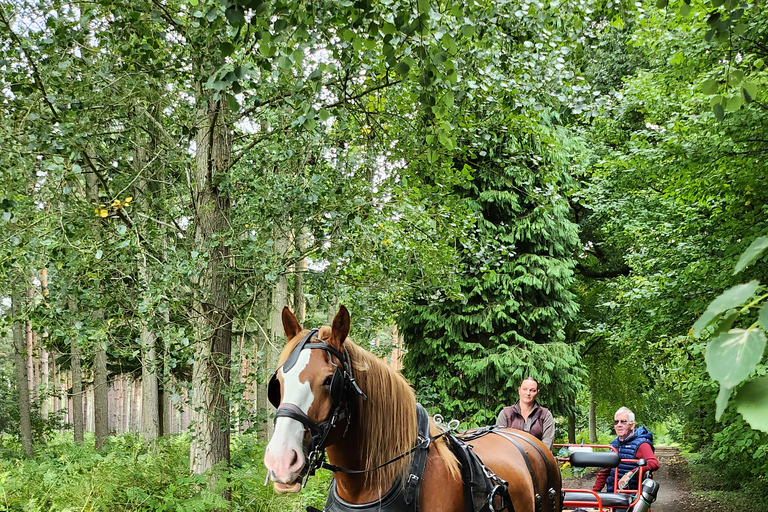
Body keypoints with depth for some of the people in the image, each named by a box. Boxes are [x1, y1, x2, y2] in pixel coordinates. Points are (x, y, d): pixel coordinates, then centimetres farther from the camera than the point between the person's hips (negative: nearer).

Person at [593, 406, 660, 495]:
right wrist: (594, 492, 19)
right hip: (611, 493, 5)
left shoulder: (640, 444, -4)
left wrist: (629, 474, -30)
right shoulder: (614, 444, 18)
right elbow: (604, 472, 26)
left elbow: (654, 463, -22)